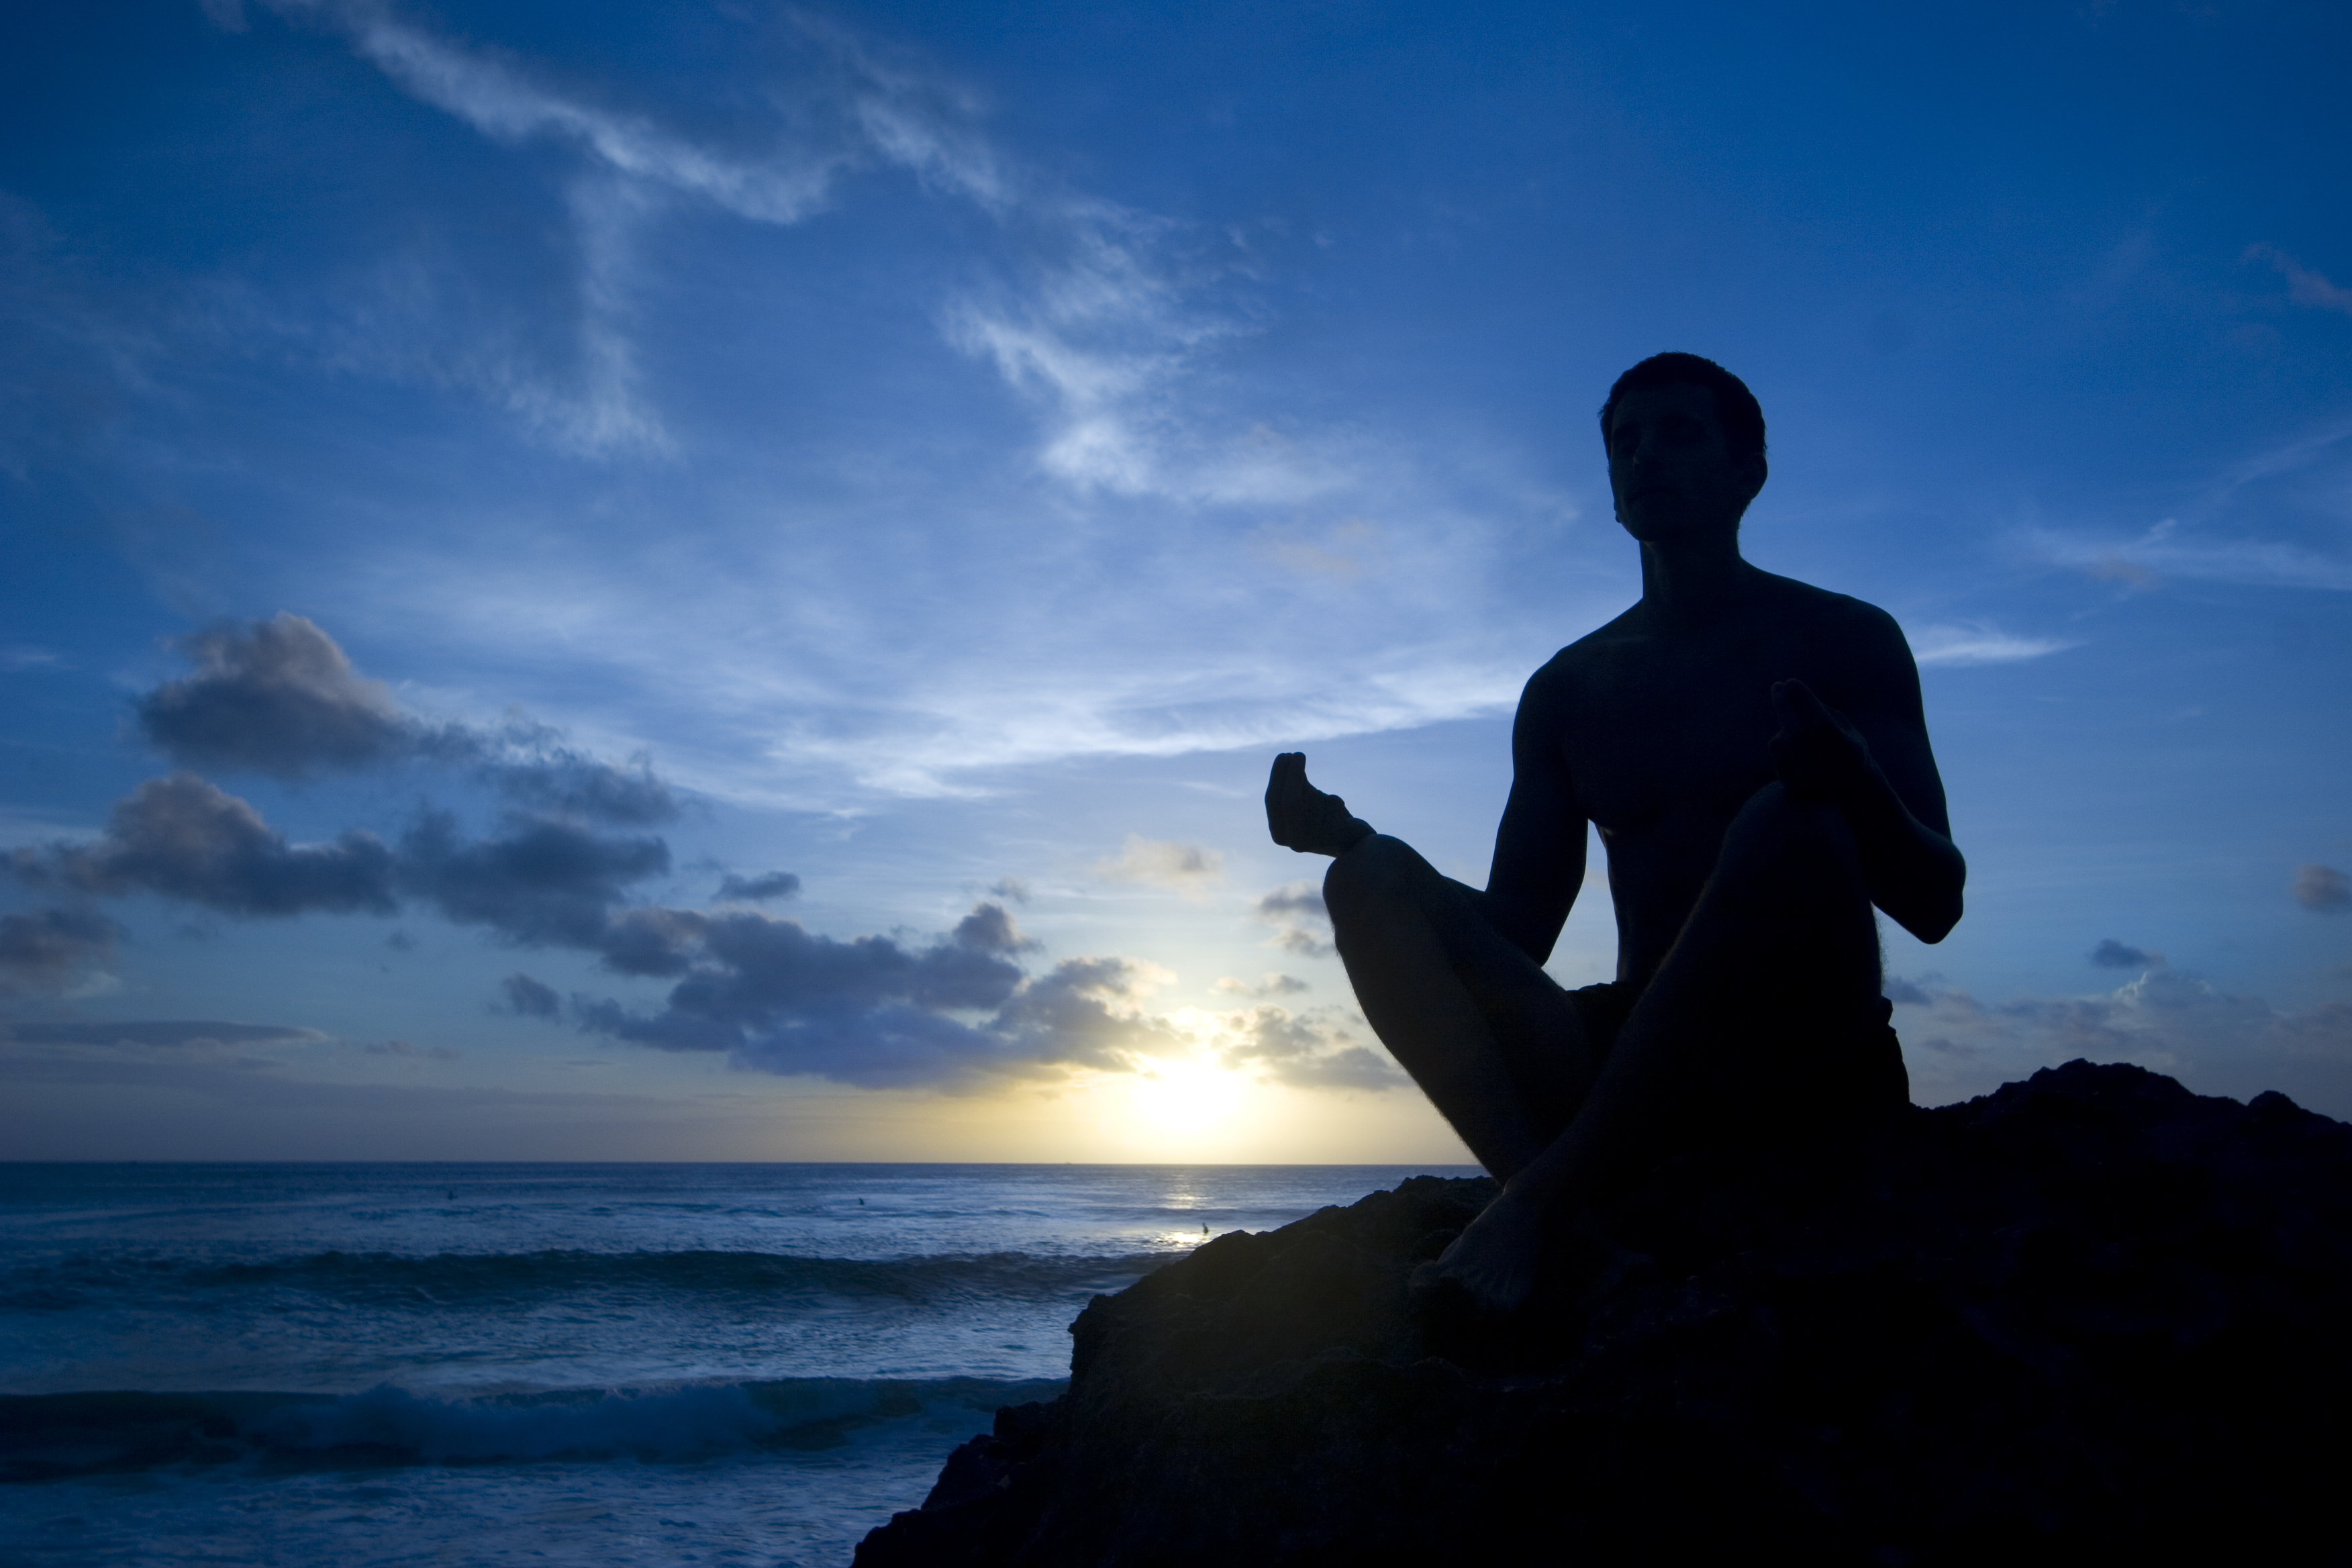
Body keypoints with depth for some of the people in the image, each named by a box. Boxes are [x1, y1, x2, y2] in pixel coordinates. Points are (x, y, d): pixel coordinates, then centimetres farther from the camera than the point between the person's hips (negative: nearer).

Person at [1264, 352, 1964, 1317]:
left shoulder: (1844, 641, 5)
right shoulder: (1567, 691, 15)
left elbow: (1934, 906, -4)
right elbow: (1515, 932, 13)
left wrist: (1853, 782, -26)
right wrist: (1351, 839, -2)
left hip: (1815, 1069, -3)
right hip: (1635, 1075, 4)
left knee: (1788, 823, -32)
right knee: (1374, 881, -13)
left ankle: (1535, 1200, -31)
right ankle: (1564, 1228, -34)